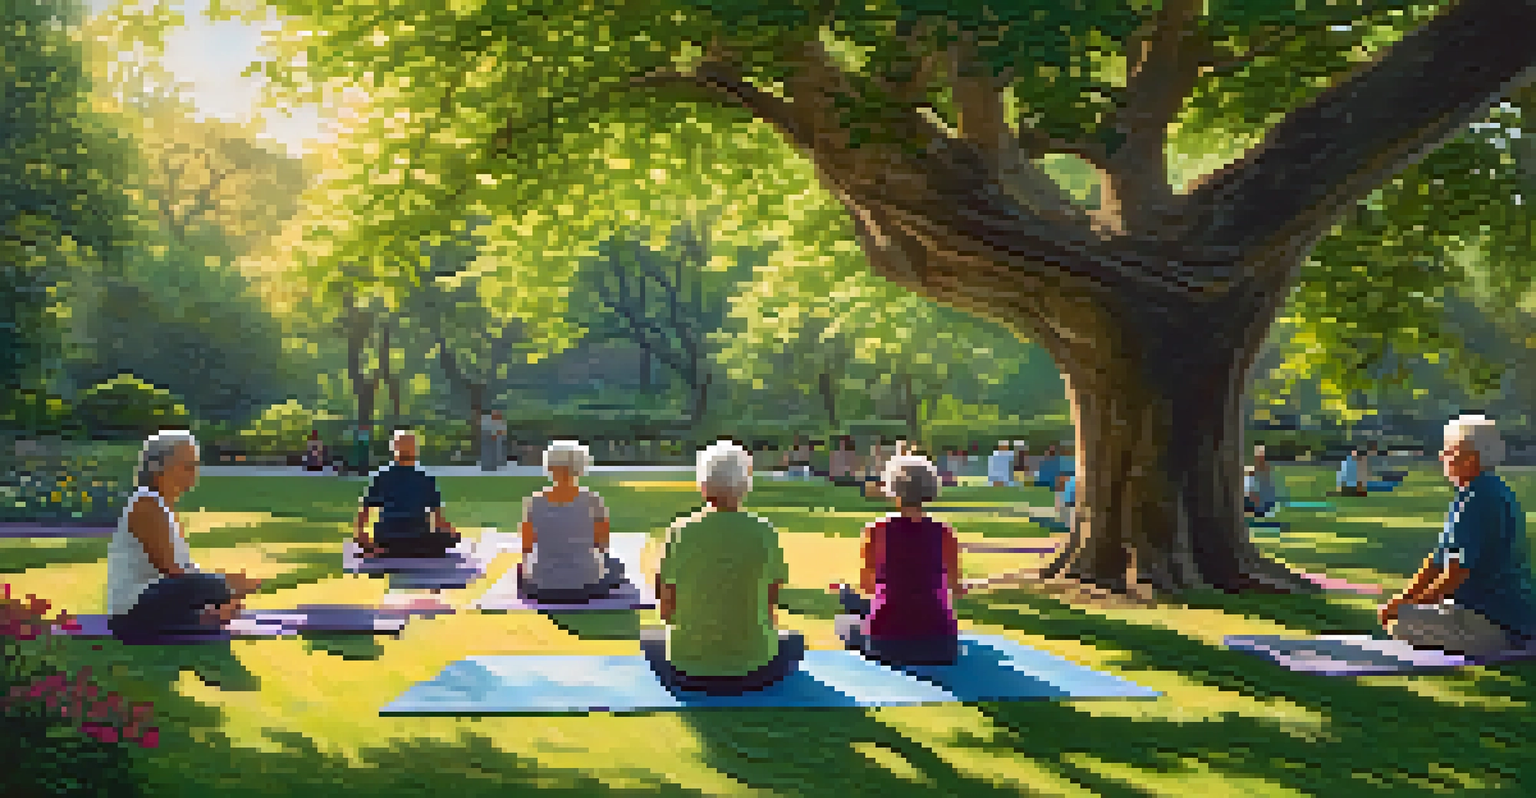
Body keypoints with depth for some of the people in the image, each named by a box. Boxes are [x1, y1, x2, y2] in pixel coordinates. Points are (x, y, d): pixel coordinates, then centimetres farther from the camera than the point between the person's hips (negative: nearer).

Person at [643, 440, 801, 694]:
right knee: (794, 641, 31)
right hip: (754, 667, 0)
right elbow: (771, 604, 4)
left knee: (649, 638, 32)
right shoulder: (764, 533, -6)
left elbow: (666, 610, 1)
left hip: (689, 668, 0)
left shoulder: (680, 532, -6)